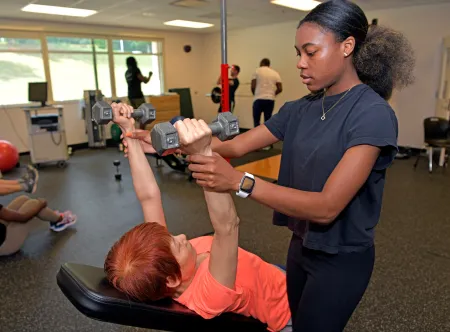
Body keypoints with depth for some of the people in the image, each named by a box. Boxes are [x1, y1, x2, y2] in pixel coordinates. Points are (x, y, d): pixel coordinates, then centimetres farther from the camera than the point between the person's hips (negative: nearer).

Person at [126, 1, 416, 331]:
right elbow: (236, 145, -3)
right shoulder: (301, 109, -1)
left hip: (342, 258, -6)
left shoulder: (373, 115, -23)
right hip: (301, 245, 6)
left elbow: (326, 206, -31)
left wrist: (240, 181, -42)